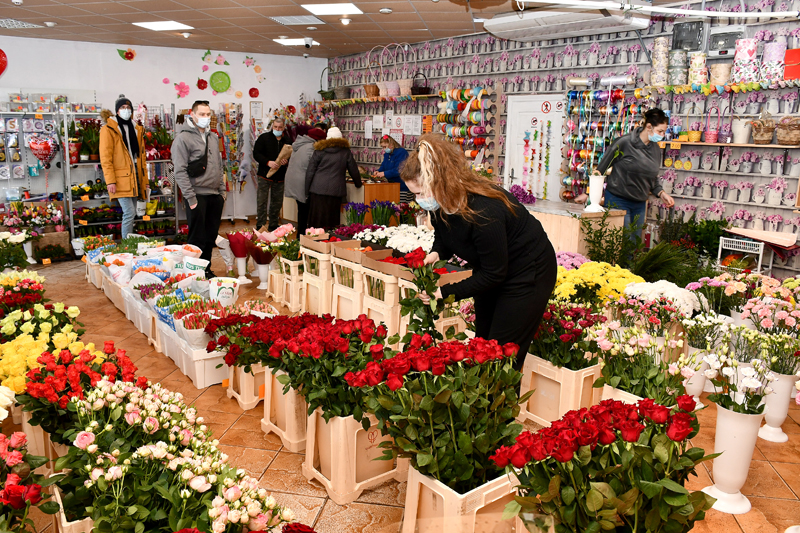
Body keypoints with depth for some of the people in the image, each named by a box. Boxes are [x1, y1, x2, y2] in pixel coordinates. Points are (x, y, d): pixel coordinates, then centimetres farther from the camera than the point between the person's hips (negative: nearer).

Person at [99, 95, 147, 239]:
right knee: (129, 213, -14)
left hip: (135, 178, 6)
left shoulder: (137, 129, 18)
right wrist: (110, 181, -15)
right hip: (121, 180, -6)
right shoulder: (108, 129, -1)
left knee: (131, 214, 8)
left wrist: (145, 180, 16)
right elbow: (105, 158, -7)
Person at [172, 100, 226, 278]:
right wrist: (190, 197, -15)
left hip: (215, 196, 7)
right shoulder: (183, 138, -8)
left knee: (211, 237, 13)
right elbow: (180, 171, -12)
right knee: (197, 238, -1)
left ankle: (206, 269, 24)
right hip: (198, 196, -7)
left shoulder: (213, 137, 14)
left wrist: (223, 190, 13)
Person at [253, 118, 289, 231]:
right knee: (262, 201, -2)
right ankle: (260, 226, 3)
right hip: (265, 175, -3)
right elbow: (256, 154, -5)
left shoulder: (287, 140, 8)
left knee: (277, 203, 10)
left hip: (280, 177, 3)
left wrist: (287, 161, -12)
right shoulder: (264, 137, 0)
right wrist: (268, 162, -20)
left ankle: (273, 226, 21)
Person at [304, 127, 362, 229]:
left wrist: (307, 191, 9)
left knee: (317, 221, 3)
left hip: (318, 189, 0)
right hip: (335, 191, 0)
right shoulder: (346, 152, 7)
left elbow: (310, 172, 5)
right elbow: (354, 170, 13)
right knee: (331, 222, 3)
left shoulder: (320, 150, 6)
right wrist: (358, 183, 31)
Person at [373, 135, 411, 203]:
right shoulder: (387, 154, 15)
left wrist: (384, 173, -23)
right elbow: (383, 165, 21)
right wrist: (378, 171, -2)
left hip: (403, 187, -8)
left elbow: (399, 170, -24)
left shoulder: (401, 152, -15)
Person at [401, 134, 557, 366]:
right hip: (491, 271, 9)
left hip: (528, 275, -8)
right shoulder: (439, 206, -11)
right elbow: (444, 238, 8)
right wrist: (436, 253, -16)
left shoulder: (483, 211, -36)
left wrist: (446, 292, -27)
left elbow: (494, 274, -28)